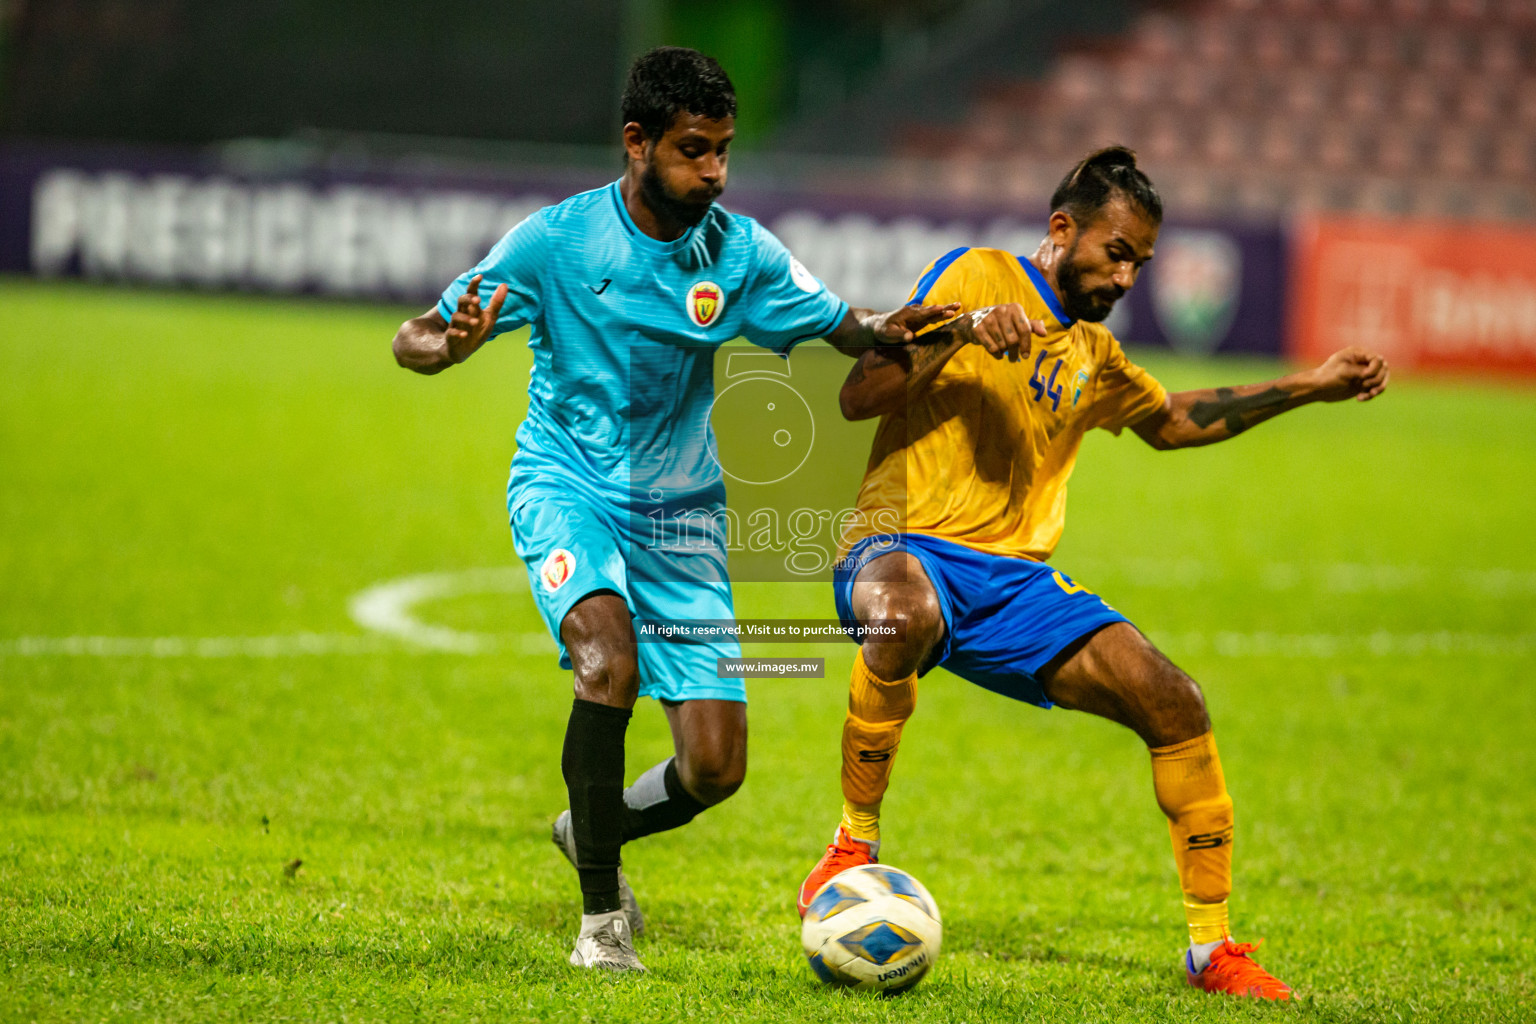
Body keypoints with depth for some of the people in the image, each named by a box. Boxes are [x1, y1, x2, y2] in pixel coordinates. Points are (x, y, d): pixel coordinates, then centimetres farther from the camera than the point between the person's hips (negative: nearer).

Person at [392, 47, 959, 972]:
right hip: (567, 483, -3)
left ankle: (594, 832, 30)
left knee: (716, 769, -5)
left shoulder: (740, 251, -4)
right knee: (610, 661, -33)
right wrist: (452, 342, -34)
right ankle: (601, 914, -16)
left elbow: (840, 327, 6)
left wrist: (891, 330, -18)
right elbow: (413, 341, -9)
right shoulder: (557, 240, -11)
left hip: (680, 512, 3)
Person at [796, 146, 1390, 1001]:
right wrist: (962, 329, -20)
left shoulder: (1093, 354, 20)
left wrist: (1306, 388, 37)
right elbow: (859, 397, -7)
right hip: (906, 548, -6)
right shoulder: (972, 277, -1)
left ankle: (1214, 947, 5)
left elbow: (1171, 420, 40)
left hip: (1016, 582, 6)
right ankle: (855, 847, -23)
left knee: (1177, 706, -9)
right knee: (903, 616, -43)